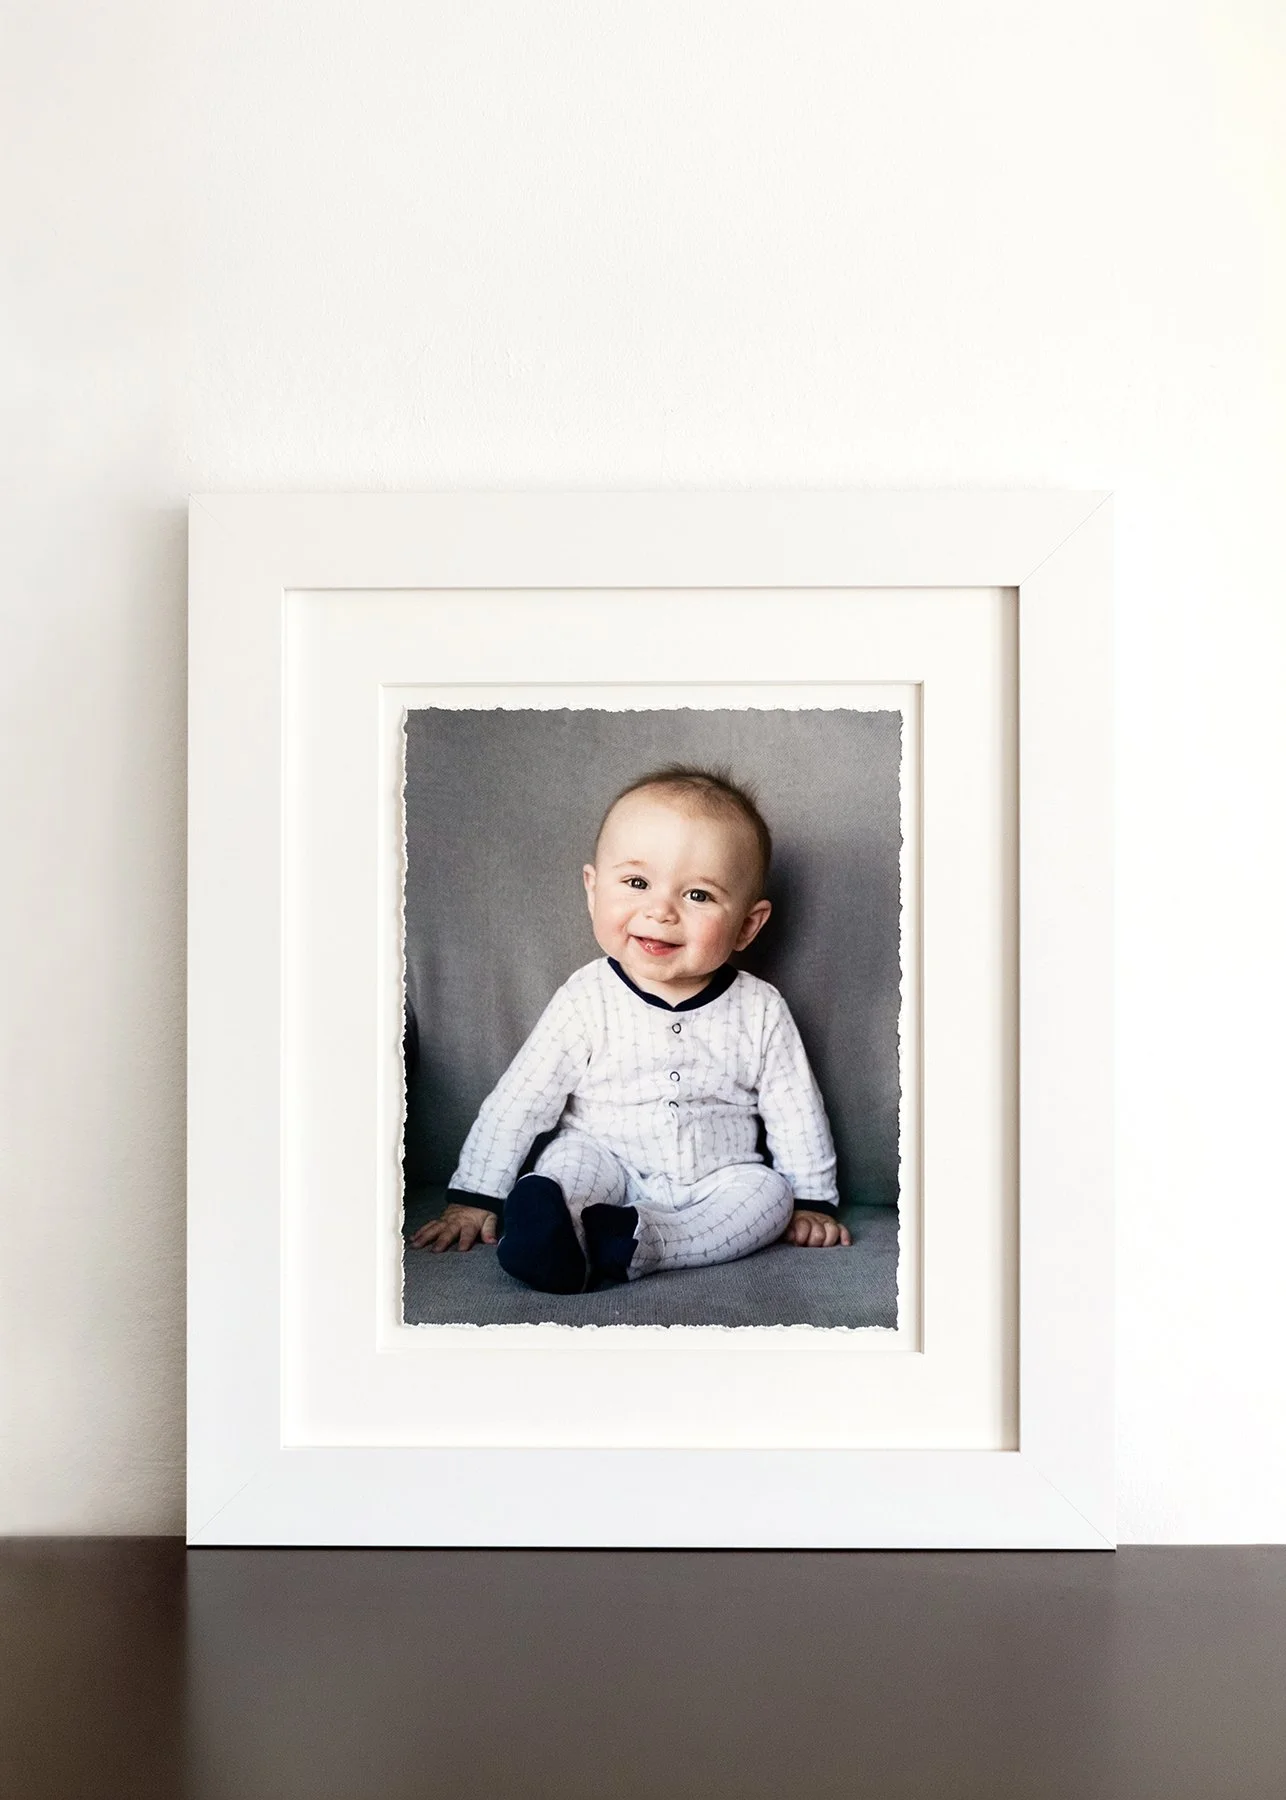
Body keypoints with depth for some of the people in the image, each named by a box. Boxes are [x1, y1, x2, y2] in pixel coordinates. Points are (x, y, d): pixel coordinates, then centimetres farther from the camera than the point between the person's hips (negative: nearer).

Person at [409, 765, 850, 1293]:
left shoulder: (760, 1011, -6)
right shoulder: (587, 1000, -10)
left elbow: (796, 1111, 5)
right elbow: (517, 1102, -5)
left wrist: (813, 1200, 7)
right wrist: (473, 1199, -5)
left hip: (719, 1182, 2)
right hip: (606, 1162, -1)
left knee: (771, 1191, -23)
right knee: (570, 1157, -26)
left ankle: (629, 1243, -38)